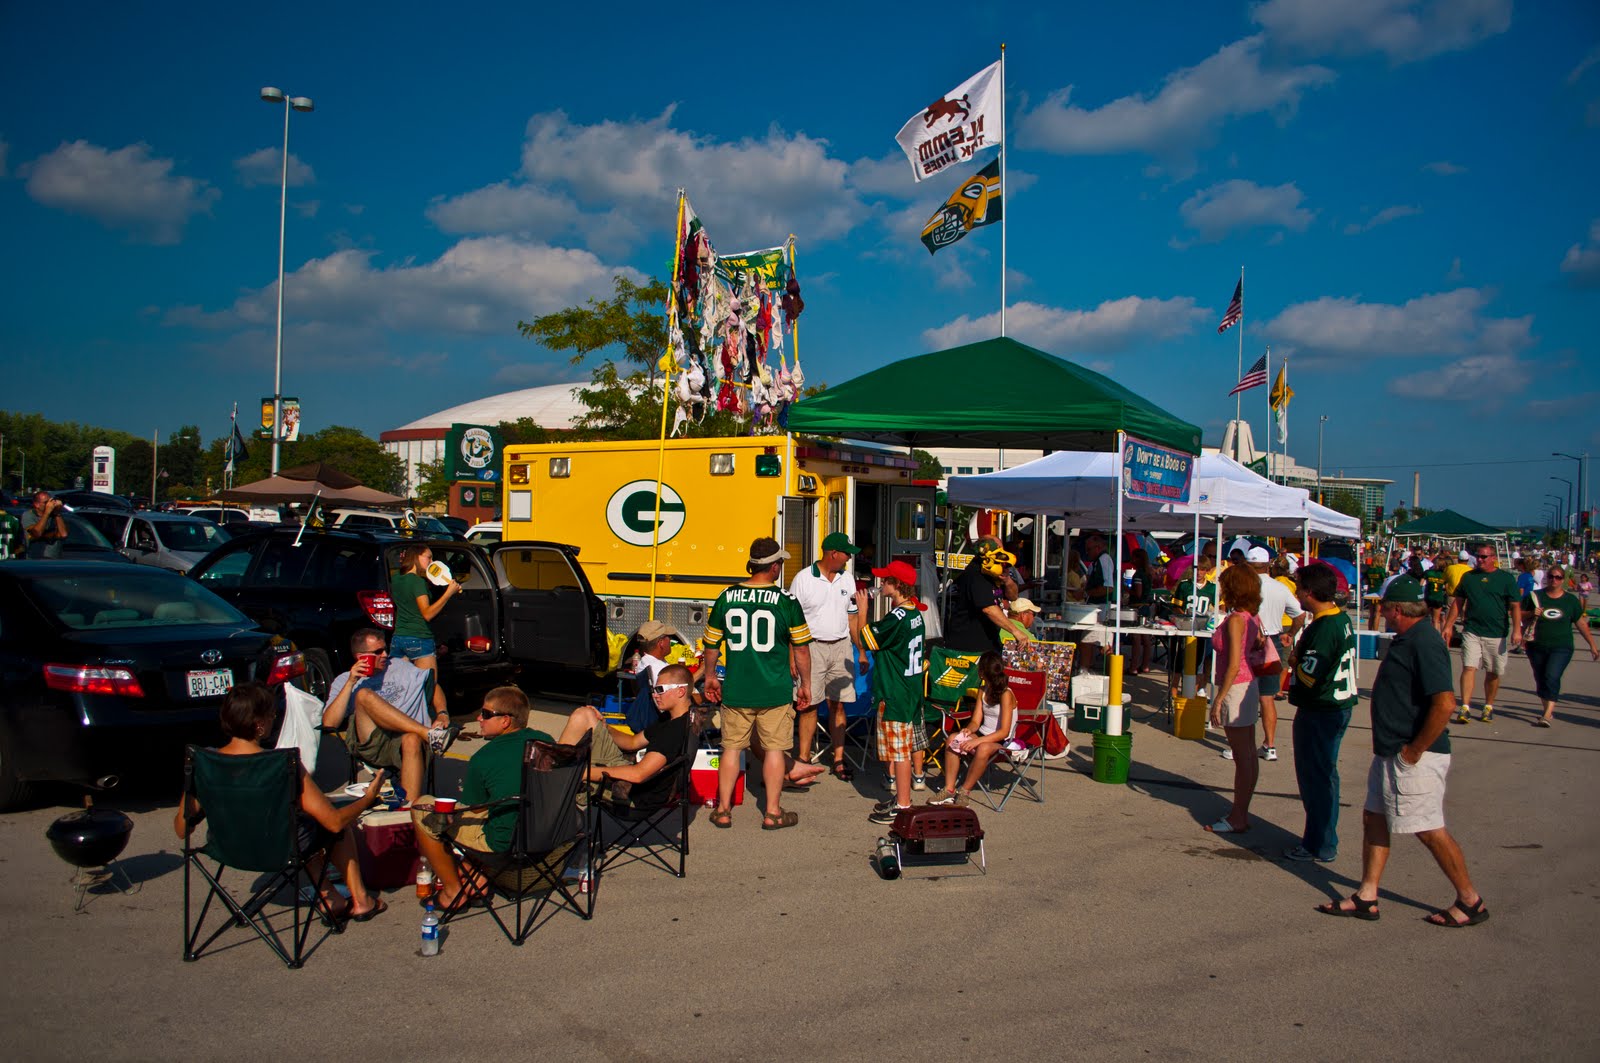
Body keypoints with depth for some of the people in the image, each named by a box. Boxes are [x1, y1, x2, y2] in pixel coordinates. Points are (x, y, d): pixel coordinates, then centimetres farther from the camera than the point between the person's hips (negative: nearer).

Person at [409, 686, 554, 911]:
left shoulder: (482, 759, -16)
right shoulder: (545, 741, -1)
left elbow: (474, 811, -1)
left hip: (506, 845, -7)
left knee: (422, 808, 6)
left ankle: (453, 891, 14)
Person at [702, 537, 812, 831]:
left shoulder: (726, 597, -1)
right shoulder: (786, 600, -9)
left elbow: (711, 643, 8)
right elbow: (801, 648, -4)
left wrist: (710, 677, 23)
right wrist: (805, 684, 9)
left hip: (735, 691, 3)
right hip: (775, 691, -2)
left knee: (732, 748, 13)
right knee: (774, 749, 8)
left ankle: (723, 810, 19)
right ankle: (773, 813, 15)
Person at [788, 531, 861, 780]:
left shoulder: (847, 579, 10)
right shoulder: (803, 579, -5)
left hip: (841, 647, 4)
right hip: (812, 647, -4)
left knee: (837, 705, 6)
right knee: (809, 705, -2)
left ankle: (839, 759, 13)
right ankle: (803, 758, 7)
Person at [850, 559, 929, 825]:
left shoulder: (896, 618, -21)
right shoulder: (915, 614, 8)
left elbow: (864, 641, -16)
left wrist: (862, 611, -8)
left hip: (895, 694, -10)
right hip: (910, 690, 10)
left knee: (899, 750, -2)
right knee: (900, 749, 18)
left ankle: (903, 806, 4)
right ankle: (901, 797, 27)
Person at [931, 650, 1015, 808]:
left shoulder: (1006, 694, -15)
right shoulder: (983, 690, 10)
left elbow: (1004, 732, -21)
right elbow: (976, 721, 7)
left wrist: (977, 741, -30)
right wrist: (968, 730, -16)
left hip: (1001, 742, -8)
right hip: (983, 736, 8)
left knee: (983, 748, -39)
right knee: (953, 739, -18)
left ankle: (965, 791, -22)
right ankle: (949, 790, -20)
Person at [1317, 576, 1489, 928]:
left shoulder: (1424, 643, -21)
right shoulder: (1408, 639, 11)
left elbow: (1445, 703, -29)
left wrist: (1415, 750, -22)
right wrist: (1393, 748, 18)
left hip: (1414, 758, -11)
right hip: (1390, 753, 11)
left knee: (1429, 830, 0)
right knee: (1374, 819, 12)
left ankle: (1471, 901, 16)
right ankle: (1366, 898, 19)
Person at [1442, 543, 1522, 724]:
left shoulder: (1506, 578, 1)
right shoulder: (1468, 577, 8)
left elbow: (1515, 606, -2)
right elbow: (1457, 603, 12)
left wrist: (1517, 630, -11)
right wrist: (1448, 626, 8)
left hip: (1497, 634, -1)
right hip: (1471, 632, 1)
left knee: (1493, 673, 9)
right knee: (1469, 668, -11)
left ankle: (1489, 706, 25)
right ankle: (1465, 707, -13)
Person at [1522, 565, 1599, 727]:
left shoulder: (1571, 600, 7)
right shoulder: (1535, 596, 5)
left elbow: (1581, 623, 12)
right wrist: (1531, 613, -12)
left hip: (1561, 647, -2)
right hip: (1537, 647, 2)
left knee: (1552, 677, -18)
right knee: (1540, 680, 8)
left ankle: (1547, 716, -22)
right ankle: (1549, 710, 26)